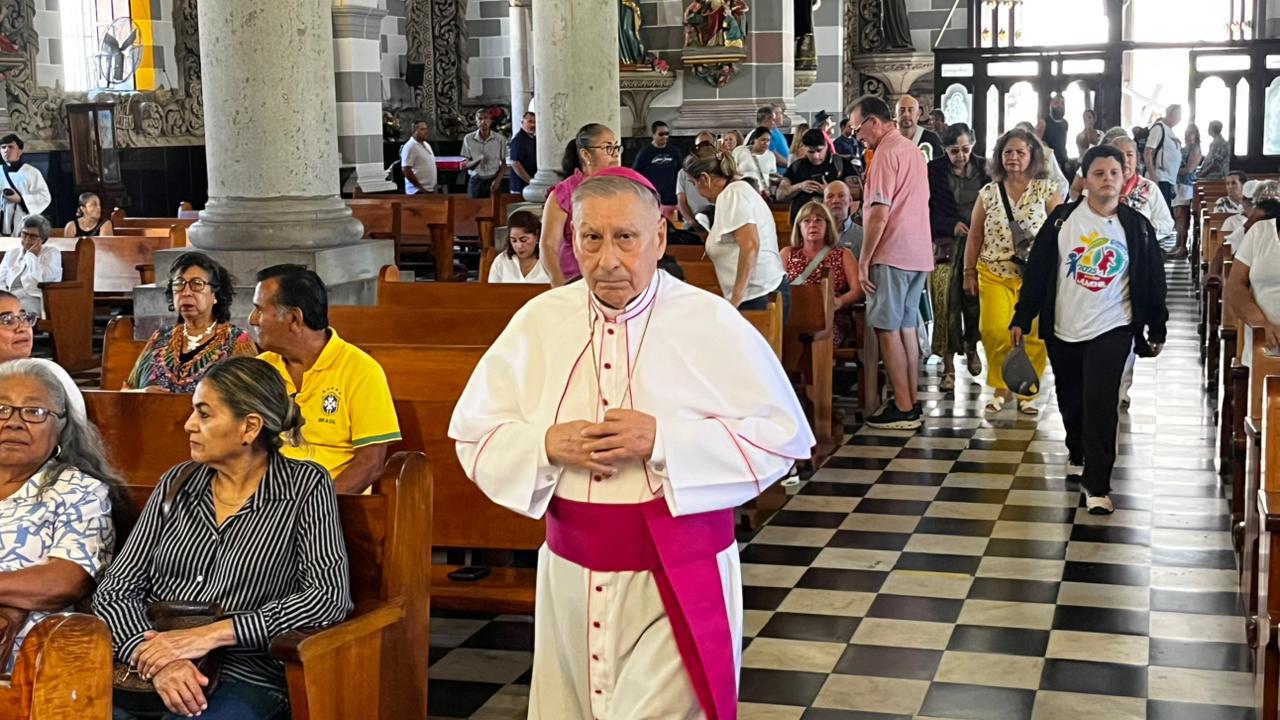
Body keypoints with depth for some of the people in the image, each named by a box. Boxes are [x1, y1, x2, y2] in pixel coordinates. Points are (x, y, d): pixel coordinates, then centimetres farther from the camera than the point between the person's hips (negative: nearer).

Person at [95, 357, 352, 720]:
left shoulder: (306, 486, 4)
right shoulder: (177, 483, 15)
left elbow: (331, 597, -7)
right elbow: (116, 589, 9)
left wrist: (212, 634, -13)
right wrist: (154, 658, -12)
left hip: (240, 679, -3)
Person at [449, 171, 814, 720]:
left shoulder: (712, 323, -7)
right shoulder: (539, 321, 1)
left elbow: (784, 434, -10)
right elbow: (472, 431, 5)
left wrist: (663, 441, -20)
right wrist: (546, 446, -15)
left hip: (677, 576, -3)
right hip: (571, 571, 4)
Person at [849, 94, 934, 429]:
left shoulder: (886, 153, -13)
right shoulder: (912, 149, 17)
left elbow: (880, 213, -19)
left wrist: (864, 260, -13)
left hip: (892, 254, -9)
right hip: (918, 253, 9)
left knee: (887, 328, -4)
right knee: (907, 326, 13)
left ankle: (903, 408, -4)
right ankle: (911, 403, 17)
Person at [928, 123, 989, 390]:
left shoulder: (983, 168, 4)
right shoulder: (934, 171, -2)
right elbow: (927, 211, 0)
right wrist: (951, 226, -13)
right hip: (946, 246, -2)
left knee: (975, 302, 7)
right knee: (947, 305, -5)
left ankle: (971, 346, 35)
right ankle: (948, 366, 0)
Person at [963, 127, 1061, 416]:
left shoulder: (1046, 190, 3)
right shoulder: (988, 192, 9)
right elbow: (975, 236, 12)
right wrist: (969, 272, 10)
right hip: (995, 275, 1)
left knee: (1034, 336, -4)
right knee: (995, 332, -12)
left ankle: (1026, 392, 12)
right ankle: (1000, 387, 7)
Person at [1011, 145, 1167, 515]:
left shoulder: (1137, 227, -2)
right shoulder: (1062, 219, -2)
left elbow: (1153, 282, 4)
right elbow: (1037, 271, 0)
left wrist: (1156, 331, 7)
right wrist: (1022, 319, 0)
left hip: (1111, 330, -2)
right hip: (1063, 330, 2)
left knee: (1100, 406, -11)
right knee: (1070, 401, 17)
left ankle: (1097, 485, -6)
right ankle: (1078, 454, 43)